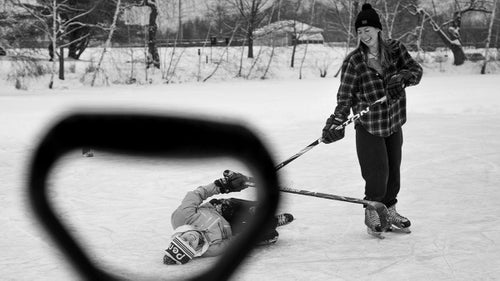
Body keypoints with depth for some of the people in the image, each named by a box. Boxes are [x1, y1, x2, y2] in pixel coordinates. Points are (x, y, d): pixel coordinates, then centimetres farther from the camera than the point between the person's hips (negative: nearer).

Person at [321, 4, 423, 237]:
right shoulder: (354, 61, -10)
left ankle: (389, 210, 34)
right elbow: (345, 96, -10)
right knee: (377, 175, -7)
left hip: (394, 123, 4)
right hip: (368, 127, -4)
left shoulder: (395, 49, -1)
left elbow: (415, 69, -4)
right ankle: (372, 214, 17)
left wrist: (402, 76, -25)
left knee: (393, 172, 13)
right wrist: (336, 122, -21)